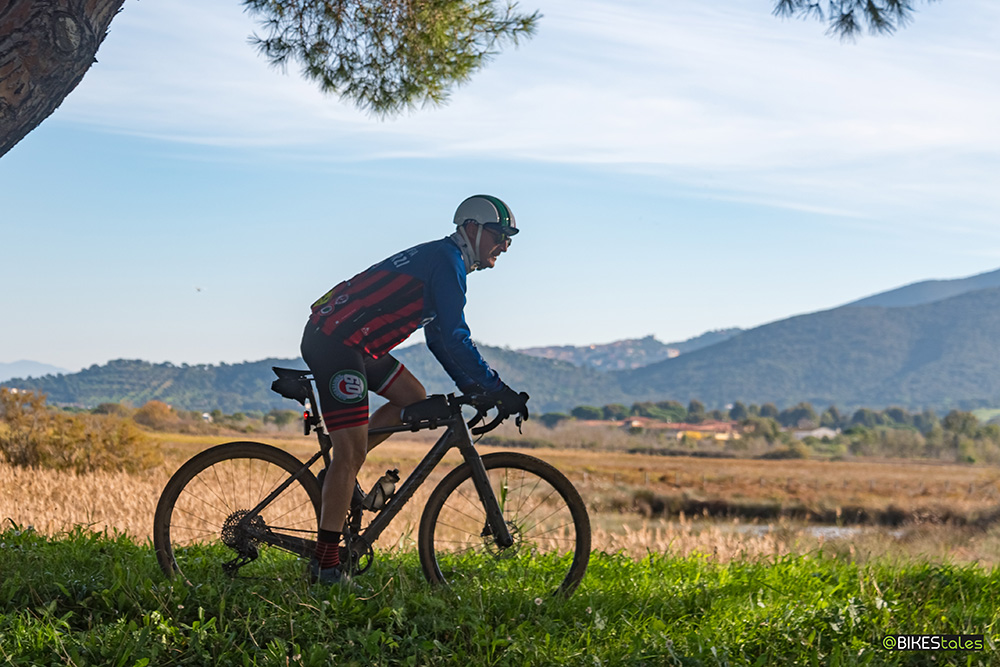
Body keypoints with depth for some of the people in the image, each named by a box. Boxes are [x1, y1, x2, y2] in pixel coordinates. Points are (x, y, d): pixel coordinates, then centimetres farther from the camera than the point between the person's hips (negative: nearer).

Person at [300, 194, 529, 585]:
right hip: (332, 343, -10)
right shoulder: (445, 260, -11)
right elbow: (454, 336, -19)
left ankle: (338, 476, 14)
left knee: (413, 398, 16)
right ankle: (326, 562, -7)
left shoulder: (442, 261, 19)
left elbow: (439, 336, 23)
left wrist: (471, 387, 14)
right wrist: (495, 388, -16)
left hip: (350, 343, 10)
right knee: (352, 451, -11)